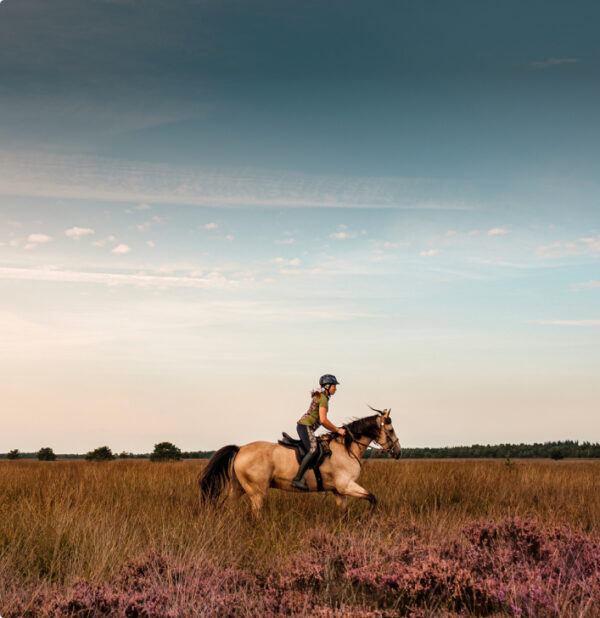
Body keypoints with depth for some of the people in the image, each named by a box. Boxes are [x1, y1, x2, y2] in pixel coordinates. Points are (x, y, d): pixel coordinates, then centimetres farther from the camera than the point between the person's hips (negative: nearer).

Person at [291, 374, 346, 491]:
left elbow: (322, 420, 24)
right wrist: (337, 430, -8)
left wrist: (336, 429, 17)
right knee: (313, 450, -26)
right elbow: (323, 420, -17)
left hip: (303, 426, 11)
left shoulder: (319, 396, 21)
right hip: (306, 426, -11)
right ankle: (297, 479, -32)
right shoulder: (323, 399, -10)